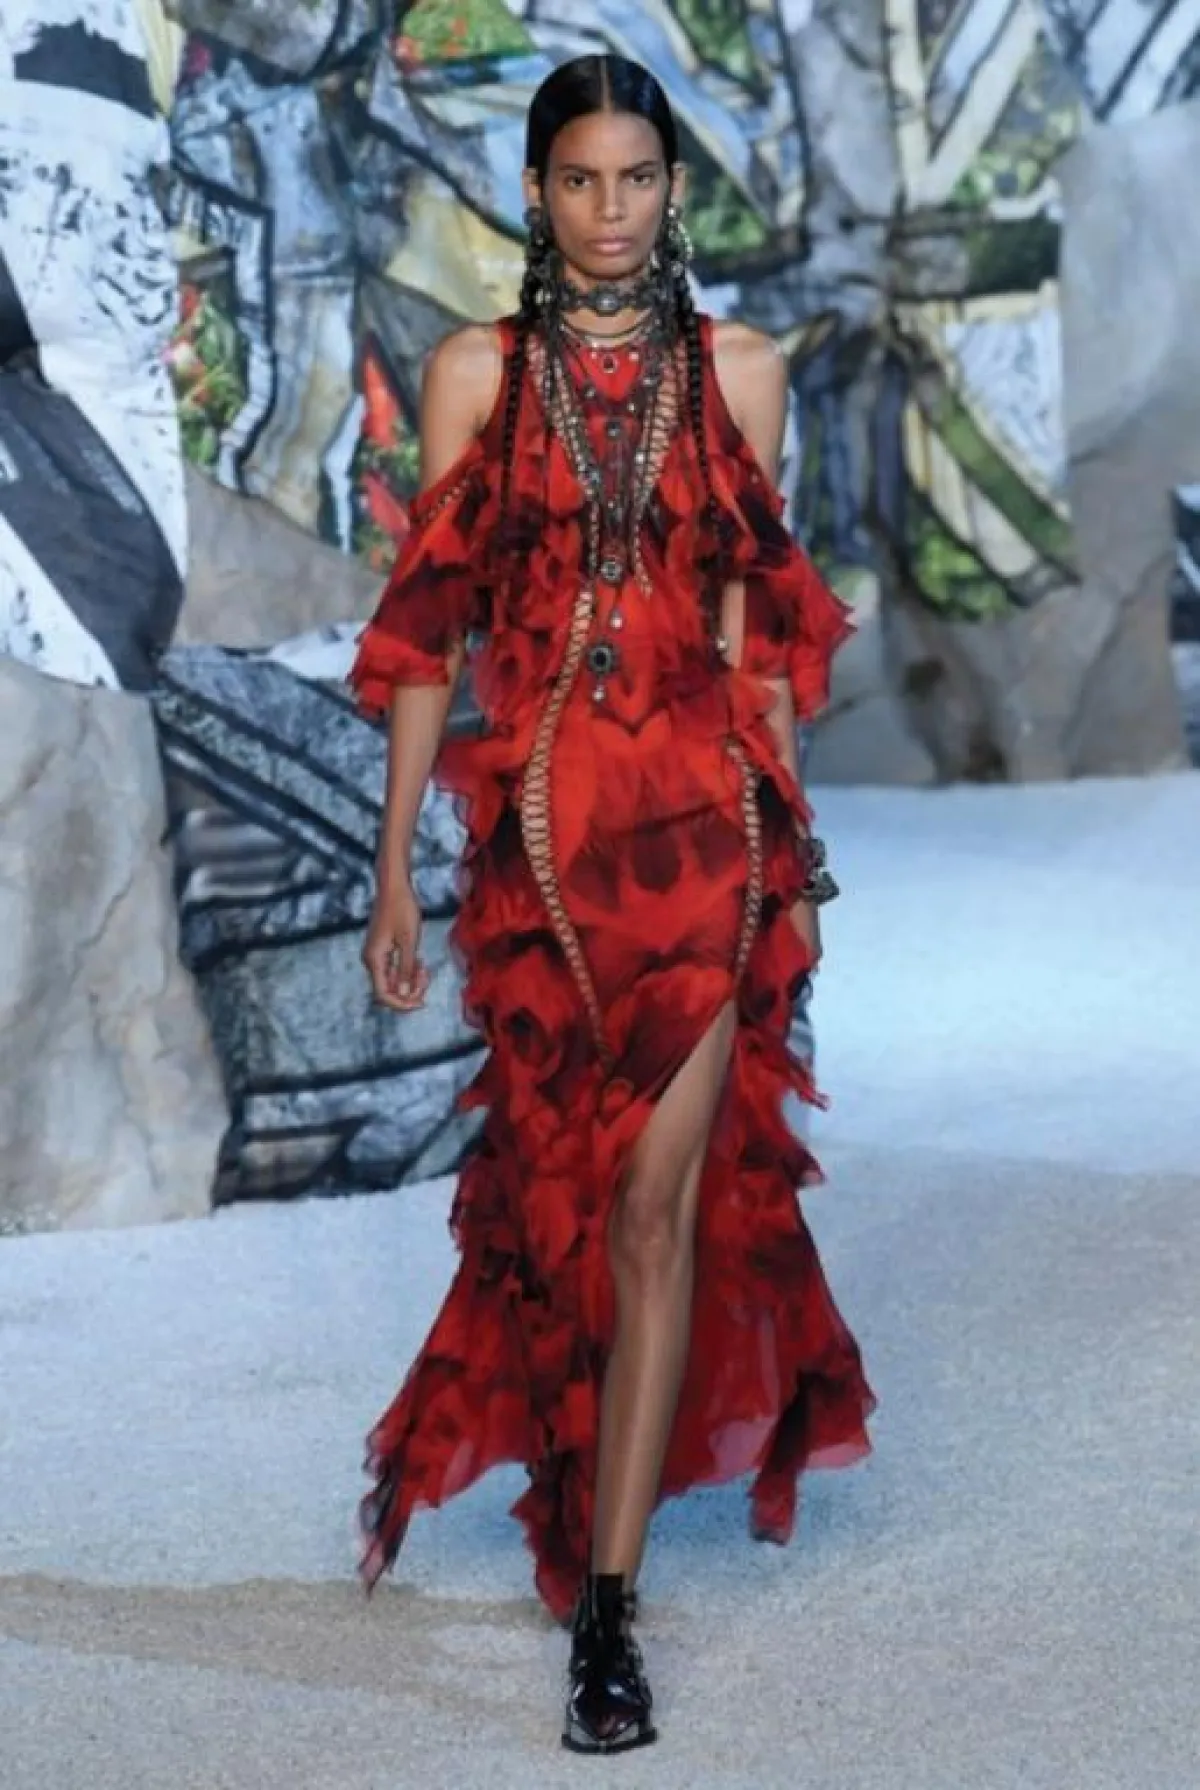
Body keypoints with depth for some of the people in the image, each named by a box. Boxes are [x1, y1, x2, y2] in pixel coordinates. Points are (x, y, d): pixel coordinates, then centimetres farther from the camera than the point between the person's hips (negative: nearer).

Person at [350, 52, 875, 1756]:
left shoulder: (738, 370, 6)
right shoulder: (477, 371, 4)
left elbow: (762, 622, 9)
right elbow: (428, 627, 2)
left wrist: (790, 840, 5)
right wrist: (394, 870, -1)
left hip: (705, 816, 0)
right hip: (536, 825, 0)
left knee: (654, 1202, -4)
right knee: (567, 1184, 10)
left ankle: (607, 1602, -1)